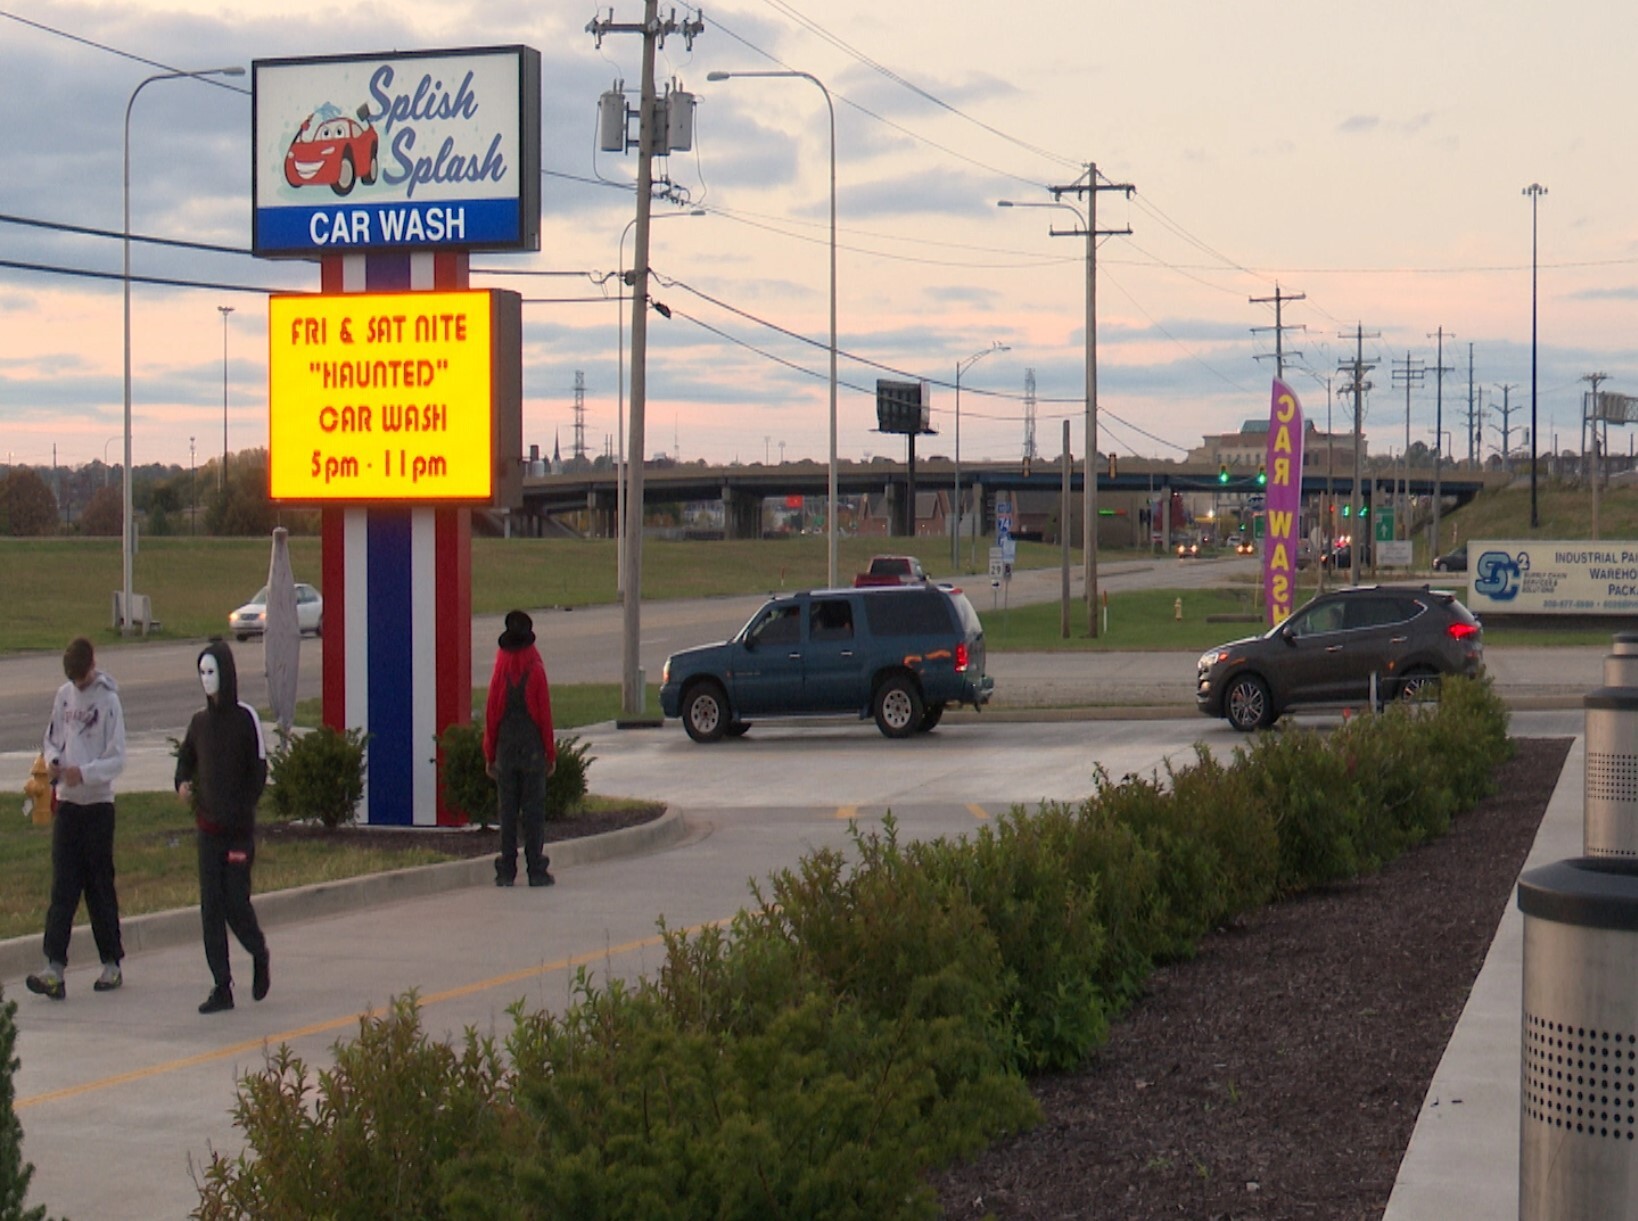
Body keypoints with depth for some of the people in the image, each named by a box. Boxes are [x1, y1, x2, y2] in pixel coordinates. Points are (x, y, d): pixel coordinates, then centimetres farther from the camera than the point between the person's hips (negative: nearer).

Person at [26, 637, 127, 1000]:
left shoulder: (109, 700, -9)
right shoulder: (64, 695, 7)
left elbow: (118, 759, -11)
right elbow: (51, 739, 15)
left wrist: (84, 772, -25)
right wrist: (51, 761, -7)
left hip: (98, 803, -4)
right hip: (67, 804, 4)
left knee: (100, 887, 3)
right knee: (62, 887, -2)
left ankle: (111, 964, 15)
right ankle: (54, 967, -8)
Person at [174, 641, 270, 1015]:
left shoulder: (245, 718, -6)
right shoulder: (200, 721, 9)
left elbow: (259, 771, -6)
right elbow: (185, 758, 24)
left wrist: (242, 814, -13)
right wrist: (182, 784, 3)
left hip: (238, 828, -5)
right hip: (208, 828, 5)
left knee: (235, 902, -5)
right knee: (210, 907, 1)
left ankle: (260, 956, 24)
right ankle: (221, 987, 5)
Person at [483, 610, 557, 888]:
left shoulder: (499, 674, -1)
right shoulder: (536, 671, -6)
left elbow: (491, 716, 2)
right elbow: (545, 715, -5)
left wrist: (489, 756, 9)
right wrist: (551, 754, 2)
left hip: (505, 750, 2)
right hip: (533, 750, -2)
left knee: (507, 811, 5)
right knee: (534, 810, 2)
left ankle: (506, 870, 4)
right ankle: (536, 870, 0)